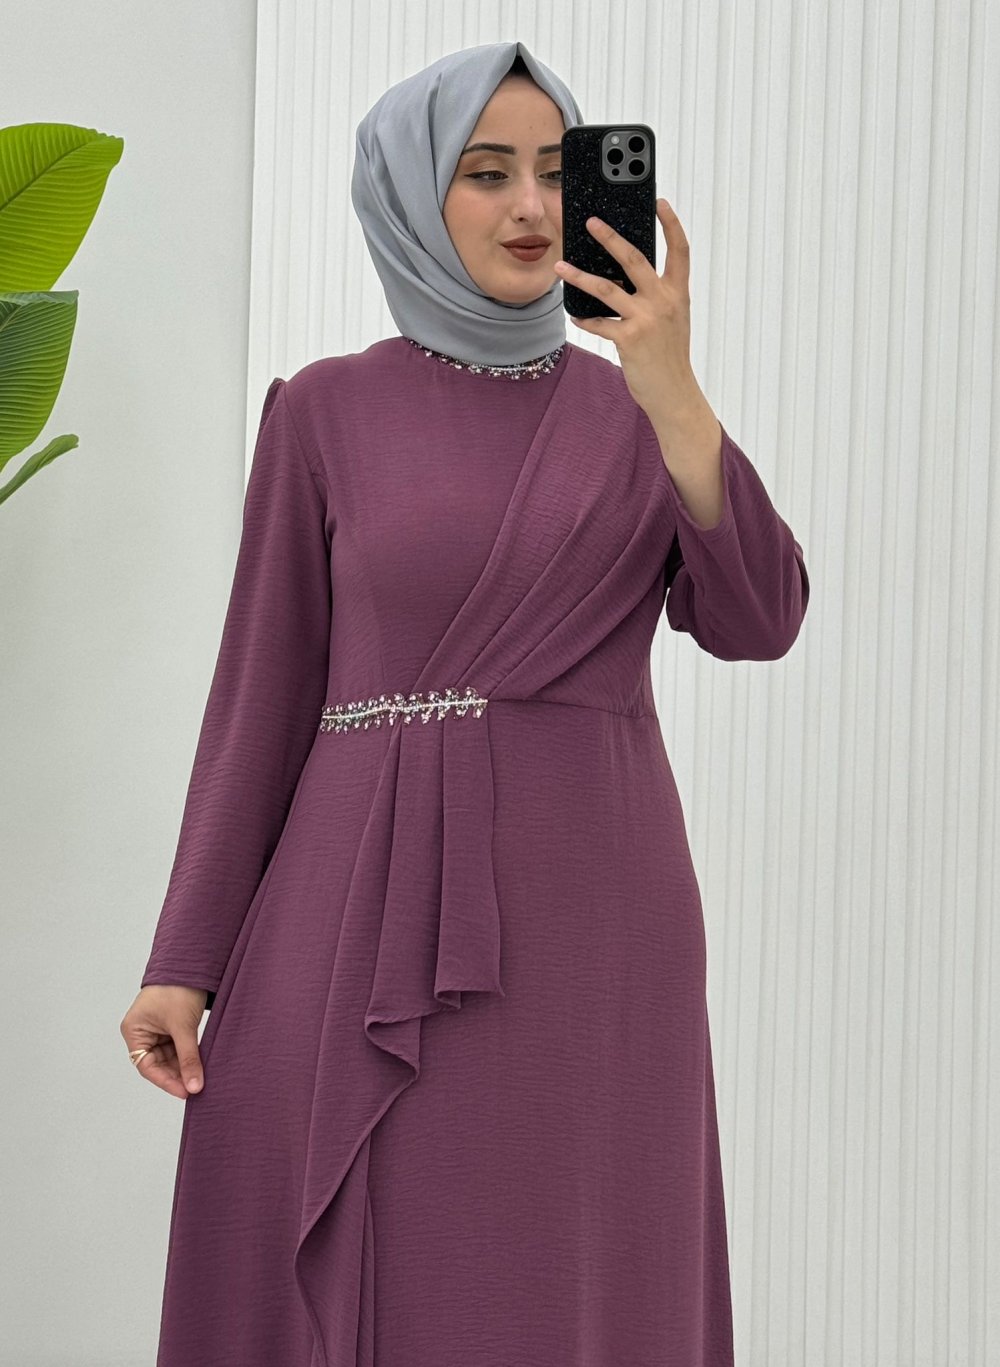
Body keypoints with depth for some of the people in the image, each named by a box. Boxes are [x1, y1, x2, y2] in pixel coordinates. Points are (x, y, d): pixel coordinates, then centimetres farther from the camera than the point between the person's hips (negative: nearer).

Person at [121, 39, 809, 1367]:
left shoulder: (634, 412, 8)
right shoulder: (325, 413, 4)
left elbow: (756, 622, -7)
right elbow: (266, 689, 4)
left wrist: (669, 392, -19)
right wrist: (184, 959, -3)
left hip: (589, 916, 1)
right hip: (369, 918, -1)